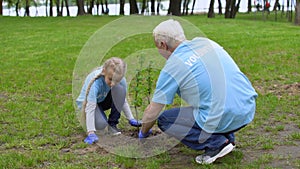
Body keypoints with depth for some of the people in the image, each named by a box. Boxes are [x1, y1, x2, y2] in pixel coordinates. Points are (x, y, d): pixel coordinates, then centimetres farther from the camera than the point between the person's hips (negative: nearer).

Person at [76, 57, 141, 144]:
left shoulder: (121, 80, -23)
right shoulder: (95, 82, -37)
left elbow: (123, 100, -6)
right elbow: (90, 107, -38)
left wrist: (131, 119, -8)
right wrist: (91, 133, -42)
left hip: (104, 100, 5)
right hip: (88, 102, -5)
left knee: (120, 89, -27)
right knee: (101, 124, -33)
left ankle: (112, 124, -13)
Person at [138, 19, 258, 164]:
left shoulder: (171, 68, -6)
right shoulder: (205, 42, 10)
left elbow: (151, 113, 2)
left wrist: (143, 133, 23)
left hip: (223, 120, -7)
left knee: (164, 120, 9)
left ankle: (216, 143, -2)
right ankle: (227, 137, 23)